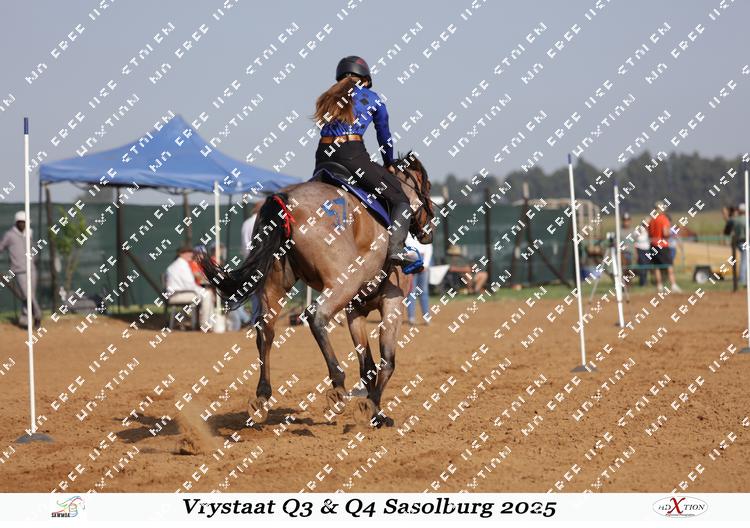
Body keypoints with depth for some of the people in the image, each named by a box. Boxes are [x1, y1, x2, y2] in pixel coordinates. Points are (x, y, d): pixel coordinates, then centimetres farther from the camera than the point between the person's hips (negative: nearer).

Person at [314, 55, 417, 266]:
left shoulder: (327, 99, 24)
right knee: (400, 199, 4)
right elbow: (385, 137, 20)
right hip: (353, 155, -4)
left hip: (323, 157, 4)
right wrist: (389, 165, 37)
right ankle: (396, 248, -14)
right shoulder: (372, 98, 13)